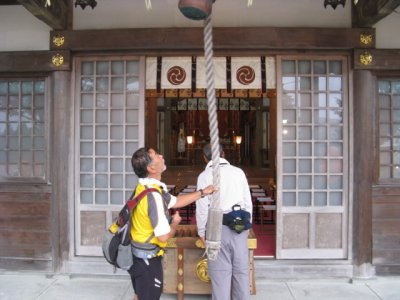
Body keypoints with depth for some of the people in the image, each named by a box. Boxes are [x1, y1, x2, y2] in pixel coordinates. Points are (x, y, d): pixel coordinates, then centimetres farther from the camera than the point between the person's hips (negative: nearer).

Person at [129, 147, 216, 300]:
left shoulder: (146, 187, 2)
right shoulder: (153, 195, -30)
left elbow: (175, 201, 14)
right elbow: (164, 236, -28)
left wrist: (202, 192, 11)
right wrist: (175, 222, -7)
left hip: (138, 252, 9)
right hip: (147, 257, -9)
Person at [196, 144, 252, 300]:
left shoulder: (204, 176, -4)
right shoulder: (238, 172, 5)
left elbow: (202, 207, -4)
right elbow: (248, 201, 7)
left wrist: (202, 231, 7)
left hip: (217, 228, -3)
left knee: (221, 271, 6)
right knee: (241, 269, 13)